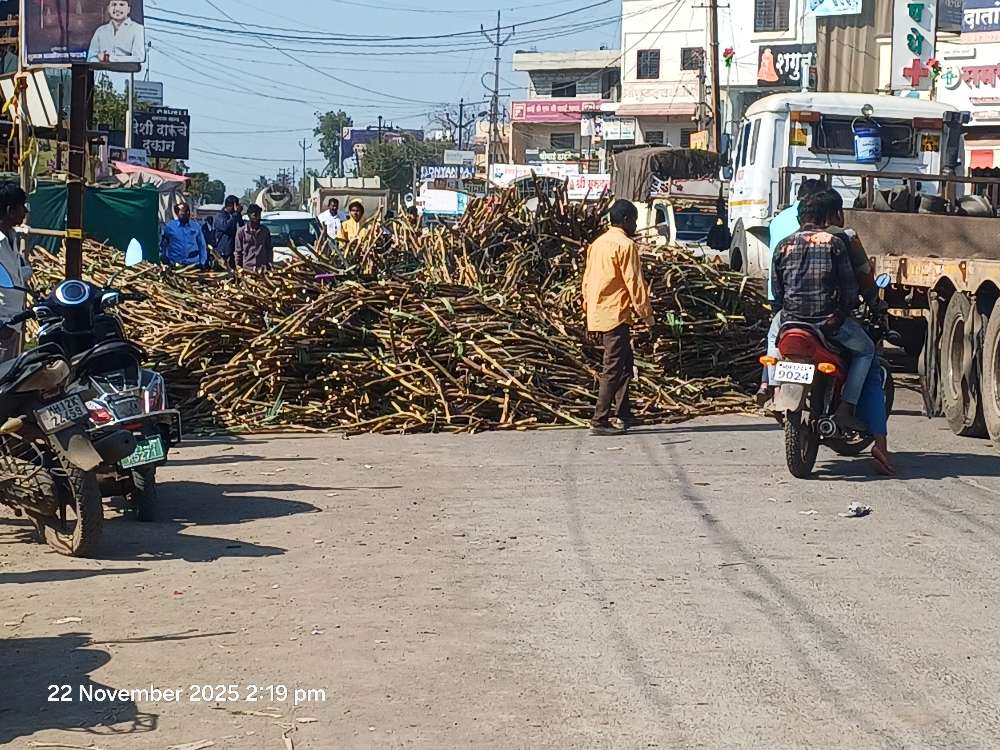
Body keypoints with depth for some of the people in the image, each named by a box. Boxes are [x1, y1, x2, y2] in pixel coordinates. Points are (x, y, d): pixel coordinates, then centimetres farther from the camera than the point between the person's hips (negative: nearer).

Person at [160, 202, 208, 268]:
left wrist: (203, 263, 4)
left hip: (194, 264, 1)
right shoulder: (169, 227, 3)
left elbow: (202, 246, 10)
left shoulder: (196, 227, 6)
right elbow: (162, 245, 13)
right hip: (175, 265, -1)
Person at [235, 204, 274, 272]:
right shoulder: (241, 231, 4)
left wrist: (270, 264, 5)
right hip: (247, 267, -1)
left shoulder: (265, 231, 10)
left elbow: (269, 249, 13)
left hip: (262, 267, 1)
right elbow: (238, 251, 7)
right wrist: (238, 266, 3)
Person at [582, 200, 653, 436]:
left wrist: (590, 313, 22)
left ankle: (624, 414, 18)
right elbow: (634, 283, -14)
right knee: (613, 369, -6)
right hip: (616, 315, -9)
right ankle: (599, 422, -8)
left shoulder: (597, 244, 15)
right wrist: (646, 314, -6)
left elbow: (587, 281, 17)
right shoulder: (625, 245, -11)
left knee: (624, 365, 17)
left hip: (598, 316, 9)